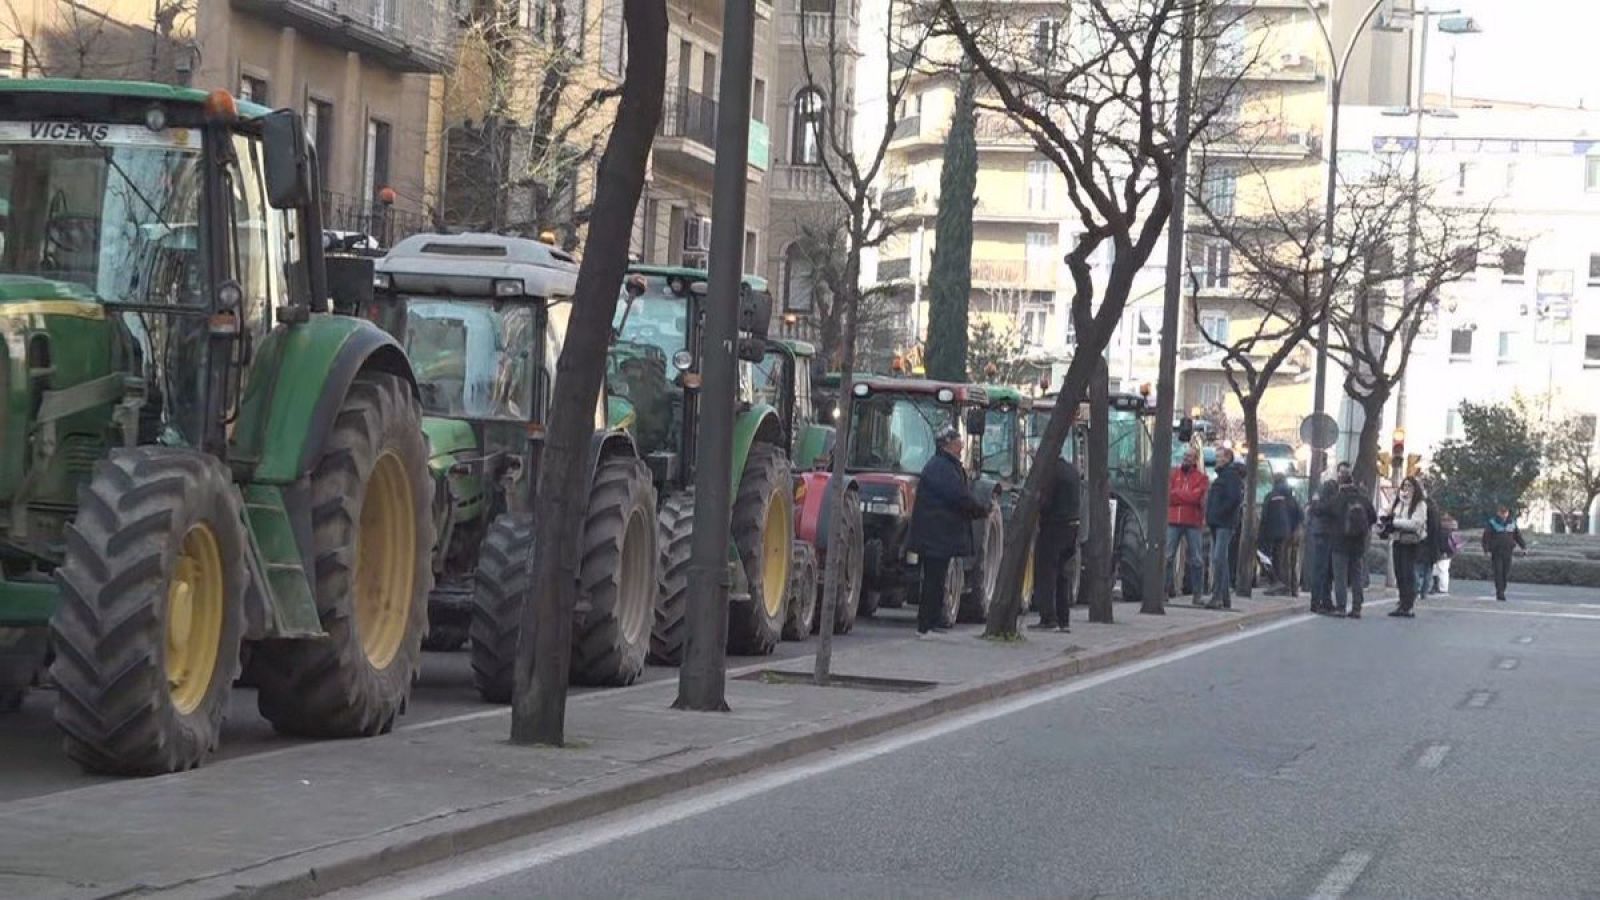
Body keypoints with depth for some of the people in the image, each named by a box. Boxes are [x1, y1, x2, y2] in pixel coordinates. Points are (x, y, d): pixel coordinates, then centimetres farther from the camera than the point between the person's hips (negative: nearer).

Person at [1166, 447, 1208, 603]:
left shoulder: (1201, 477, 4)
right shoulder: (1174, 474, 12)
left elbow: (1196, 496, -11)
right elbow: (1167, 496, 1)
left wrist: (1176, 493, -5)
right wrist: (1186, 496, -9)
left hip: (1192, 522, -2)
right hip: (1173, 520, 2)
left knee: (1195, 559, 2)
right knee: (1168, 557, -2)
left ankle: (1197, 594, 5)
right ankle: (1166, 590, 0)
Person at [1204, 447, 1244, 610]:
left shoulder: (1231, 475, -9)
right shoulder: (1222, 475, 22)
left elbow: (1235, 499, -21)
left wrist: (1219, 513, -18)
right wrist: (1209, 517, 15)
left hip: (1225, 524, -11)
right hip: (1217, 524, 11)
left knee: (1219, 559, -16)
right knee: (1219, 559, 12)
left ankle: (1217, 597, -20)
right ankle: (1225, 599, 16)